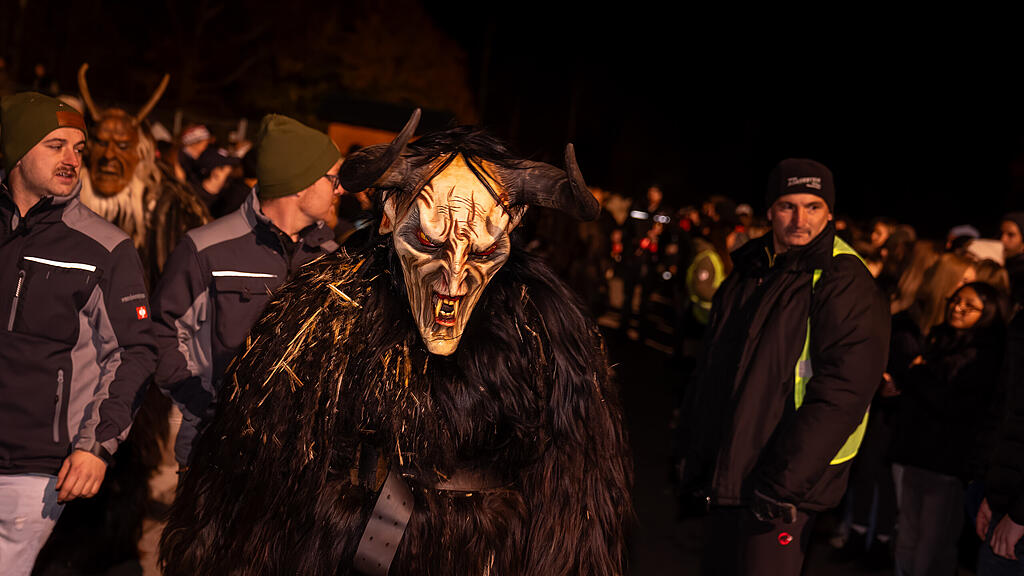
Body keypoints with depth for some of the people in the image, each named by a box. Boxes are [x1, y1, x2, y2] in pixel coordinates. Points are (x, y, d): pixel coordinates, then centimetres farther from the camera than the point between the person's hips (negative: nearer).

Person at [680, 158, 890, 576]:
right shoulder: (749, 272, 10)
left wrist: (782, 483, -23)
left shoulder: (847, 286, -13)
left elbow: (839, 396, -20)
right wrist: (697, 450, 13)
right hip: (726, 472, 7)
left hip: (783, 479, -7)